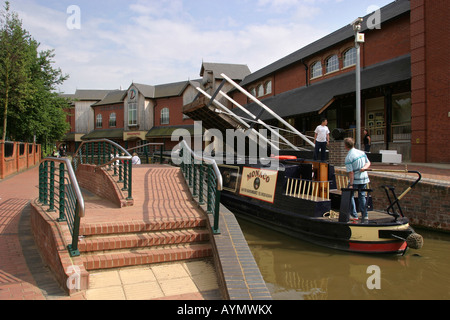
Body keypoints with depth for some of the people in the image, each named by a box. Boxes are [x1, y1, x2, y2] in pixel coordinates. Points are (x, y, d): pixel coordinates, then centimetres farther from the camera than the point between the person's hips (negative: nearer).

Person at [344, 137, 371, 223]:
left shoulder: (348, 157, -17)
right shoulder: (362, 152, 4)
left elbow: (351, 172, -18)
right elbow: (368, 163, 10)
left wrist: (351, 185, -14)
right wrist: (364, 168, -7)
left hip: (355, 180, -6)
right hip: (364, 178, 6)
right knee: (362, 196, 16)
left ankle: (354, 215, 7)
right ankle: (365, 215, 15)